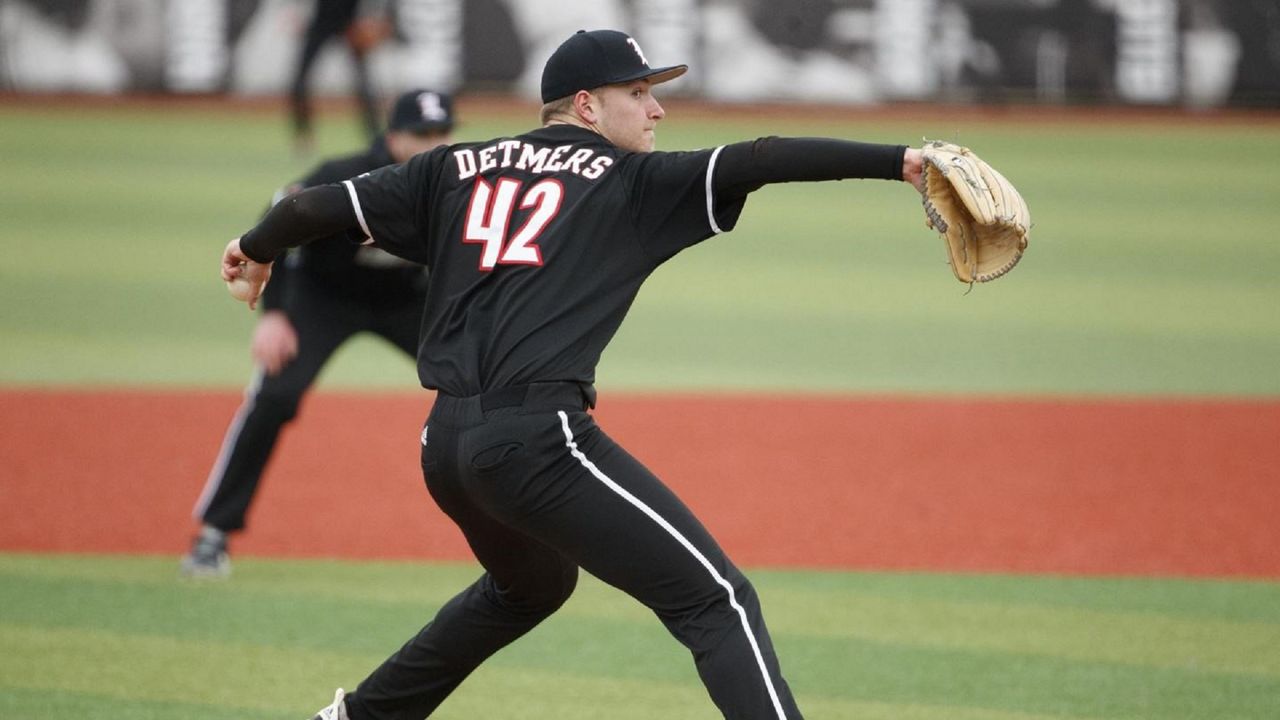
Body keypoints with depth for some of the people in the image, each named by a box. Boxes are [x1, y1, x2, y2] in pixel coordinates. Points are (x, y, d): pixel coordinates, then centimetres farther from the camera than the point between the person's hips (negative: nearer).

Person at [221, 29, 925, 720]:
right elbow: (758, 160, -8)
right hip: (538, 438, -8)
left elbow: (320, 206, 20)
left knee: (531, 584, 36)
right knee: (717, 602, -10)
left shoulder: (456, 170, 18)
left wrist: (257, 249, 41)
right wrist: (900, 160, -15)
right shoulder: (632, 182, 4)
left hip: (445, 445, 8)